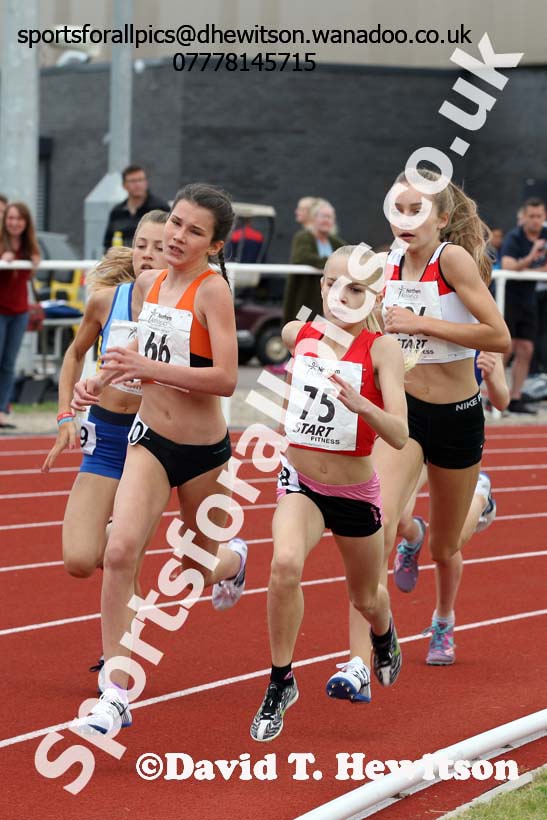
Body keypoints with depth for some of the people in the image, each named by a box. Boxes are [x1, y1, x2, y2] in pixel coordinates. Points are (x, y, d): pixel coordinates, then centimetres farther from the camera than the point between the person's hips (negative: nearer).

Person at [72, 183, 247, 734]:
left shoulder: (213, 290, -17)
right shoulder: (148, 285, 2)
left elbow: (225, 379, -25)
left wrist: (150, 368, -31)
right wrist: (103, 381, 2)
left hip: (202, 449, -4)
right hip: (150, 439, 4)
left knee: (200, 565, 16)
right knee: (120, 551, -17)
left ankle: (233, 559, 58)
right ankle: (115, 696, -14)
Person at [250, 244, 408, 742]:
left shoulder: (381, 348, -16)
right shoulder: (297, 334, -5)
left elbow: (399, 435, -26)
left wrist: (360, 404, -43)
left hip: (356, 493, -1)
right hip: (301, 482, 1)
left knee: (366, 600, 18)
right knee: (286, 564, -29)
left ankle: (384, 632, 57)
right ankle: (281, 683, -14)